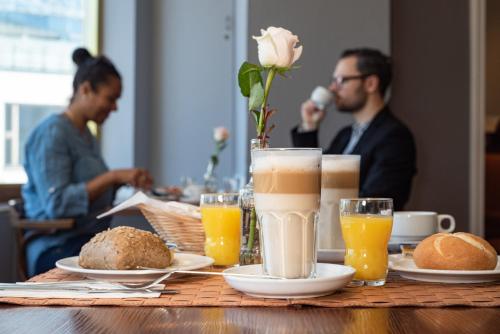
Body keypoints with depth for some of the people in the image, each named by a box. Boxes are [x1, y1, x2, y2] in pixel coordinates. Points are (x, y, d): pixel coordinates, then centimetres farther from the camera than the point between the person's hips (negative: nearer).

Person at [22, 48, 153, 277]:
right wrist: (113, 176, -19)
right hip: (56, 249, -8)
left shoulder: (86, 135, 17)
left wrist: (123, 182, 5)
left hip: (92, 240, 8)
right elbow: (56, 203, -18)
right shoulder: (52, 132, -10)